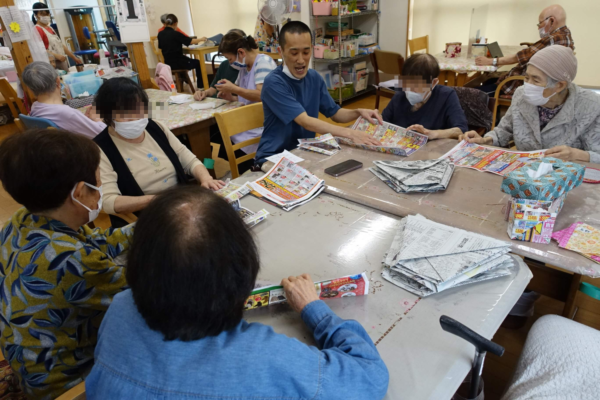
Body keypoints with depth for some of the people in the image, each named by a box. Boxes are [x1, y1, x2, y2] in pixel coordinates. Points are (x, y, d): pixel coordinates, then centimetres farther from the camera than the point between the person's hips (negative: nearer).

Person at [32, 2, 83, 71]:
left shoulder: (50, 28, 19)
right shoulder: (37, 29, -7)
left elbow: (60, 45, 21)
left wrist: (74, 58, 17)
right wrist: (57, 56, -28)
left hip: (63, 62, 9)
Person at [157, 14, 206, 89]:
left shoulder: (160, 34, 2)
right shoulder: (175, 34, -16)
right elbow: (191, 41, -10)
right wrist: (202, 39, 7)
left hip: (168, 63, 7)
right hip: (177, 63, -7)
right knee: (198, 63, 15)